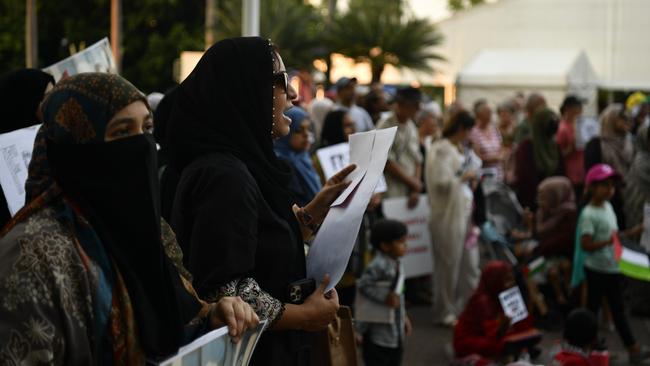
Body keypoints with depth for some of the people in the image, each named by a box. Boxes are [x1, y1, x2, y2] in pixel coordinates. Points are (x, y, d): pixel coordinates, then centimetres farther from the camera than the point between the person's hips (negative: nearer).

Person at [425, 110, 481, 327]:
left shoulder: (456, 148, 13)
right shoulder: (442, 150, -15)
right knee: (448, 266, 1)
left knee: (470, 263, 13)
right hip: (448, 215, -9)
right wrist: (464, 177, -12)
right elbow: (441, 182, -23)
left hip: (463, 211, 9)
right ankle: (444, 312, 13)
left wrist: (468, 179, 7)